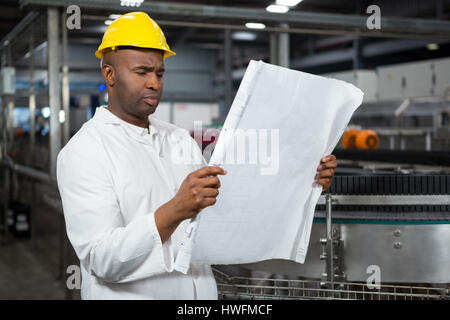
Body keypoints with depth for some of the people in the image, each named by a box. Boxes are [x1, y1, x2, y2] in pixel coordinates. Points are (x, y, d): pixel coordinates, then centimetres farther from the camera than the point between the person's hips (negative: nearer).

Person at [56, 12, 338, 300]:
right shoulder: (83, 152, -10)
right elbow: (102, 260, -19)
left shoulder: (181, 141, 11)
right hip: (129, 294, -4)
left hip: (200, 291, 5)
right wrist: (175, 211, -30)